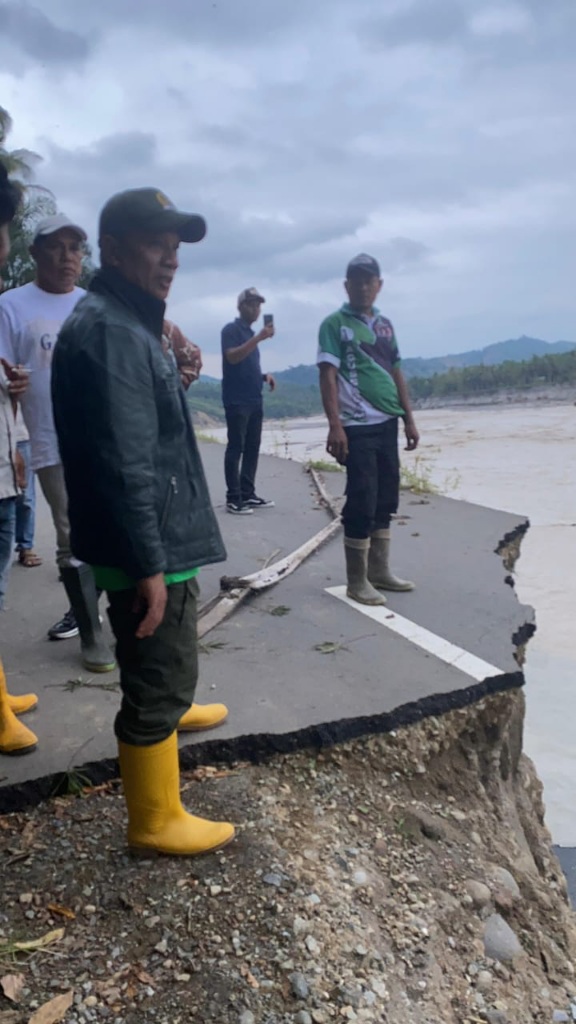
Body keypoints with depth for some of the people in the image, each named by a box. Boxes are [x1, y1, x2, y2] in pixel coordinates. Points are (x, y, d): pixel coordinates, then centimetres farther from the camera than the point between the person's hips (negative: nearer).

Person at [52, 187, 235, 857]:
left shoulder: (127, 324, 15)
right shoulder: (108, 331, -20)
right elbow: (125, 466, -25)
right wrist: (149, 566, -24)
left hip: (160, 538, 11)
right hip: (146, 547, -10)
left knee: (162, 664, 31)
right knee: (159, 675, 2)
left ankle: (169, 711, 57)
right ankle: (155, 821, 18)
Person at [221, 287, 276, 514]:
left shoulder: (251, 334, 21)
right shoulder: (231, 330, -4)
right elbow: (232, 357, -21)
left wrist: (264, 376, 9)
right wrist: (259, 338, -27)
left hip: (254, 400, 8)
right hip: (236, 401, -8)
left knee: (252, 448, 7)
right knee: (236, 447, -9)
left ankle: (248, 494, 13)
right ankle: (233, 498, -8)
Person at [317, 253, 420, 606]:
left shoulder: (385, 324, 16)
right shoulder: (335, 324, -3)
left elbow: (396, 373, 18)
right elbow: (328, 375, -11)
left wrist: (409, 418, 13)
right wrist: (335, 425, -20)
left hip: (388, 423, 7)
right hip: (357, 426, -7)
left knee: (386, 500, 12)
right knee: (362, 502, -6)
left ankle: (380, 570, 23)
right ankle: (357, 580, 4)